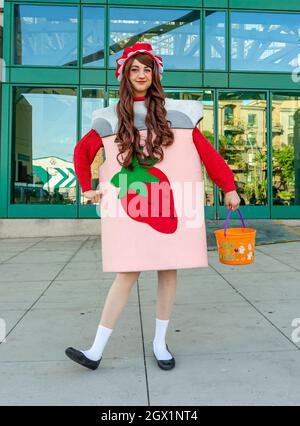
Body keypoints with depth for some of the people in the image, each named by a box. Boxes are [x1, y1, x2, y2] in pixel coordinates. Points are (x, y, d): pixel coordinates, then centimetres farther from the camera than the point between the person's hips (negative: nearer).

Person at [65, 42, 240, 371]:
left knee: (168, 270, 4)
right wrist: (87, 188, 11)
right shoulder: (112, 118, 9)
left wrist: (229, 187, 3)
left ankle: (160, 342, 22)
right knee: (128, 273, -4)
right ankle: (96, 351, 8)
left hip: (171, 204, 1)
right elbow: (82, 151, 19)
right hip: (130, 207, 0)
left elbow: (206, 151, 6)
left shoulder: (176, 112, 6)